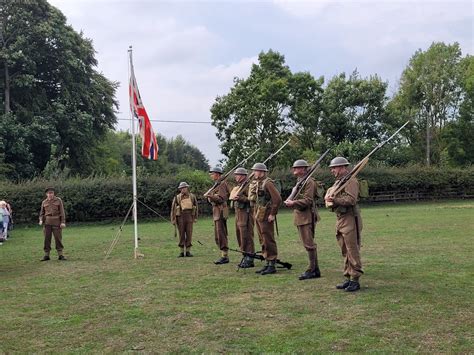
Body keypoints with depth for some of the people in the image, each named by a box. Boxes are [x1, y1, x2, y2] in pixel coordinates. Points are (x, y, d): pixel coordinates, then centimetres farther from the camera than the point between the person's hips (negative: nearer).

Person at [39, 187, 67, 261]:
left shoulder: (58, 200, 1)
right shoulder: (44, 202, 9)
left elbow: (62, 212, -1)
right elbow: (42, 213, 14)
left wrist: (63, 222, -8)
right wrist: (41, 220, -5)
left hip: (56, 222, -2)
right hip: (47, 223, 2)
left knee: (58, 238, -1)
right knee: (47, 239, 1)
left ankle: (60, 255, 3)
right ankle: (46, 255, 6)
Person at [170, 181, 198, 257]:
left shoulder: (192, 196, 7)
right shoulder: (177, 198, 1)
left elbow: (196, 207, 14)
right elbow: (173, 209, 0)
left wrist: (195, 217, 11)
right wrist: (173, 220, -4)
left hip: (189, 217, 1)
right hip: (180, 217, -1)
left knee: (189, 234, 0)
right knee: (181, 235, 2)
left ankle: (188, 251, 7)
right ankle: (182, 252, 8)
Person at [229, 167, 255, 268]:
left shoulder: (247, 186, -11)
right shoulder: (238, 187, 18)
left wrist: (241, 198, -25)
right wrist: (234, 198, 10)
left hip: (245, 213, -10)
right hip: (238, 213, 10)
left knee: (246, 236, -8)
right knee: (239, 235, 13)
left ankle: (249, 260, -4)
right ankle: (245, 257, 22)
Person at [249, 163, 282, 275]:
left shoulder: (267, 183, -14)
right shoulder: (255, 184, 13)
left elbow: (277, 199, -20)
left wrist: (273, 214, -18)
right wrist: (255, 213, 17)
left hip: (266, 216, -9)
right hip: (258, 216, 9)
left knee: (268, 241, -5)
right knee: (263, 241, 13)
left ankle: (272, 266, 1)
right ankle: (267, 263, 21)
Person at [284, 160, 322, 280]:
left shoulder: (309, 181, -12)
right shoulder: (299, 182, 19)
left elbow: (308, 200, -18)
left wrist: (293, 203, -23)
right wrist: (290, 201, 4)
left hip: (306, 217, -10)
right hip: (300, 217, 10)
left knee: (309, 244, -7)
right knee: (309, 244, 12)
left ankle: (312, 270, -1)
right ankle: (315, 270, 19)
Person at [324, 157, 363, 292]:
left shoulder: (350, 181, -10)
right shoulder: (338, 182, 18)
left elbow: (351, 199, -21)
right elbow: (330, 195, 25)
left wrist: (335, 200, -26)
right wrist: (329, 198, 5)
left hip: (350, 219, -9)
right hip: (339, 219, 9)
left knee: (353, 251, -5)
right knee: (345, 252, 13)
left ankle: (355, 280, -1)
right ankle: (348, 278, 19)